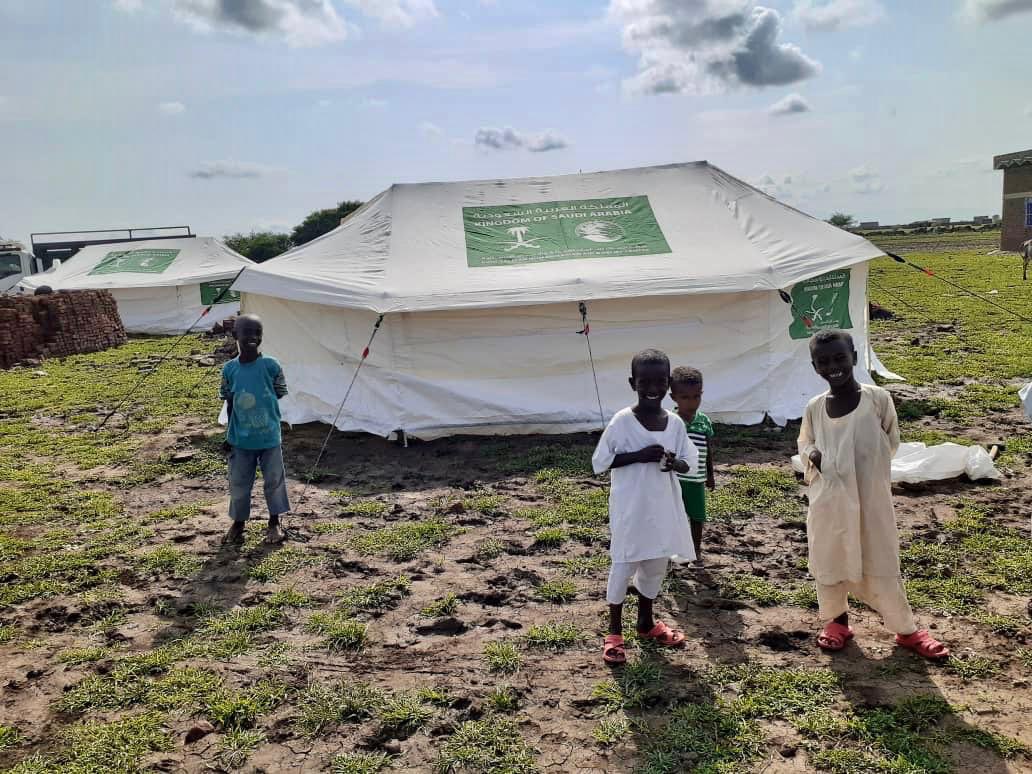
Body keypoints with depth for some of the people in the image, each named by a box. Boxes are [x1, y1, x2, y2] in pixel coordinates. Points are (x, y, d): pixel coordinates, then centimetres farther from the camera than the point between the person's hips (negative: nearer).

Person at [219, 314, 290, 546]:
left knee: (274, 480, 9)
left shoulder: (270, 366, -10)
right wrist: (229, 433, 8)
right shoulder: (230, 369, -3)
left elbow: (279, 395, 0)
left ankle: (274, 523, 27)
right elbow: (229, 402, 6)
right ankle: (238, 523, 29)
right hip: (241, 439, 1)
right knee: (238, 482, 10)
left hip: (269, 436, -1)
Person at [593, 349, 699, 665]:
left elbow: (690, 462, 5)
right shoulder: (622, 421, -13)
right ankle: (614, 632, 19)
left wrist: (673, 463, -18)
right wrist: (639, 456, -23)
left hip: (663, 508, 5)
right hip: (630, 509, -5)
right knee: (623, 566, 4)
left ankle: (646, 622, 38)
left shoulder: (675, 423, -1)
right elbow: (600, 462, -12)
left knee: (656, 566, 17)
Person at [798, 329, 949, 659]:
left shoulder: (878, 399, -10)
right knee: (828, 562, 13)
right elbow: (804, 444, 13)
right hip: (828, 503, 2)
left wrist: (865, 469, -7)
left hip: (871, 500, -2)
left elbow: (891, 442, 3)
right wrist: (812, 454, -8)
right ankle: (836, 619, 36)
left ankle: (906, 629, 27)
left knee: (882, 564, 8)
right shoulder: (814, 408, -3)